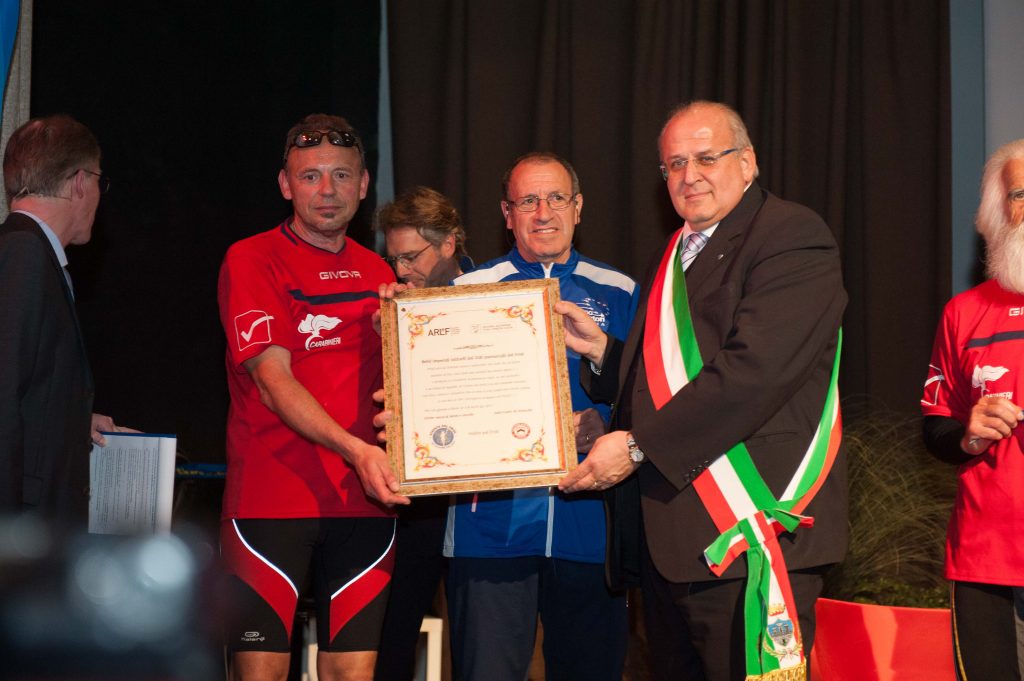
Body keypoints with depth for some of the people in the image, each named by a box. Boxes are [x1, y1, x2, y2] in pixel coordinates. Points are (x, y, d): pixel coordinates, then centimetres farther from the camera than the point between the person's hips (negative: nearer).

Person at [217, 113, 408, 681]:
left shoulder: (377, 274, 15)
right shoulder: (252, 261, -2)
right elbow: (272, 378, -12)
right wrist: (354, 448, -25)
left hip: (362, 500, 5)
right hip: (270, 499, -4)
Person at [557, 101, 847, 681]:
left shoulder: (792, 236, -7)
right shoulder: (678, 256, 23)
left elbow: (753, 371, -20)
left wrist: (638, 445, -17)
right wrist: (601, 348, 10)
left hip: (745, 536, -9)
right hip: (668, 537, 9)